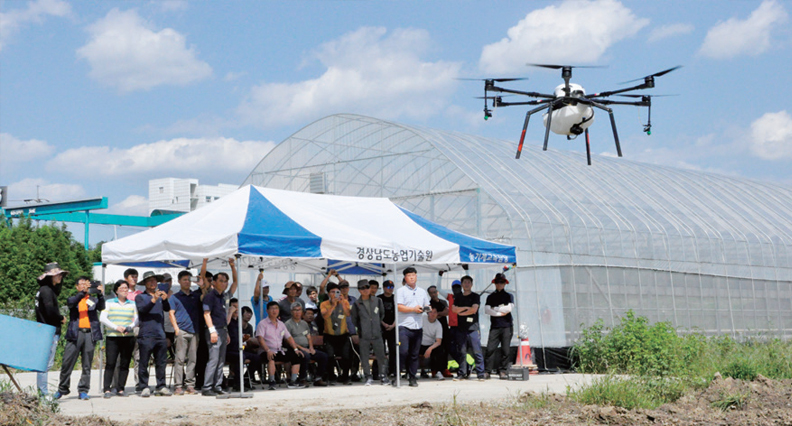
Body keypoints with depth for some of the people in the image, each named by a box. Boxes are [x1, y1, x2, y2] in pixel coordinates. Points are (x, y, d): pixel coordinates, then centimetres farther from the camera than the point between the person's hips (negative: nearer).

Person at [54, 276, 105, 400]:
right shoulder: (73, 298, 14)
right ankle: (63, 389, 13)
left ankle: (83, 391, 7)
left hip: (90, 334, 1)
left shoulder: (93, 299, 16)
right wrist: (83, 292, -21)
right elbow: (70, 303, -9)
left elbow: (101, 308, -1)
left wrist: (100, 295, -17)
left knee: (87, 364, 2)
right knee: (67, 362, -1)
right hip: (75, 333, -1)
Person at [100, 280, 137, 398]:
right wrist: (116, 327, -12)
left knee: (125, 364, 1)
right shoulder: (109, 303, 8)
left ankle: (120, 389, 7)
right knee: (110, 363, -9)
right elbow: (102, 318, -1)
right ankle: (107, 389, -7)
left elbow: (137, 320, 11)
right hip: (112, 337, -2)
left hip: (128, 338, 2)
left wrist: (129, 327, -10)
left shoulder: (132, 304, 15)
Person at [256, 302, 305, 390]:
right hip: (268, 351, -7)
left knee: (297, 356, -5)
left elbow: (288, 337, 20)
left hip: (280, 350, 7)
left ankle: (293, 382, -4)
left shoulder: (281, 324, 20)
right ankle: (272, 382, -38)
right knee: (271, 358, -39)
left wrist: (295, 349, 5)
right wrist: (268, 351, -28)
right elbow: (260, 339, -13)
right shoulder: (263, 324, 0)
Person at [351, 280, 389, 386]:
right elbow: (354, 320, 11)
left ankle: (384, 376, 10)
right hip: (364, 336, -1)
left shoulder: (377, 301, 8)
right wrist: (361, 329, 7)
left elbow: (382, 314, 21)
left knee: (381, 356, 0)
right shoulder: (356, 304, 2)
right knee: (364, 357, 1)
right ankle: (368, 378, 11)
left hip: (377, 334, 1)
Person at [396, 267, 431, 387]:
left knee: (414, 354, 5)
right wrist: (413, 309, -13)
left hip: (417, 327, 5)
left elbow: (427, 306, 25)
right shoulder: (401, 291, 1)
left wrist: (427, 308, 2)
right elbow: (399, 307, -9)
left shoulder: (422, 292, 19)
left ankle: (412, 377, 10)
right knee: (403, 351, -15)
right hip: (404, 327, -5)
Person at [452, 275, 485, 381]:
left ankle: (480, 373, -7)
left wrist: (461, 312, 2)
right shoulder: (458, 298, 18)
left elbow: (474, 309, -6)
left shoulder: (475, 296, 7)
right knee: (461, 352, 1)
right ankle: (462, 373, 6)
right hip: (461, 328, 4)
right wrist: (466, 308, -6)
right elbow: (454, 309, 3)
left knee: (477, 351, -8)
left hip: (473, 328, -4)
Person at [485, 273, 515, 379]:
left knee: (505, 350, -4)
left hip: (506, 326, -1)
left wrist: (495, 308, 1)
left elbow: (509, 308, -6)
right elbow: (486, 310, 0)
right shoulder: (490, 297, 15)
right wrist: (500, 313, -6)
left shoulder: (509, 296, 12)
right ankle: (488, 370, -5)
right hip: (494, 326, 1)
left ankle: (503, 371, 1)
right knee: (490, 349, -9)